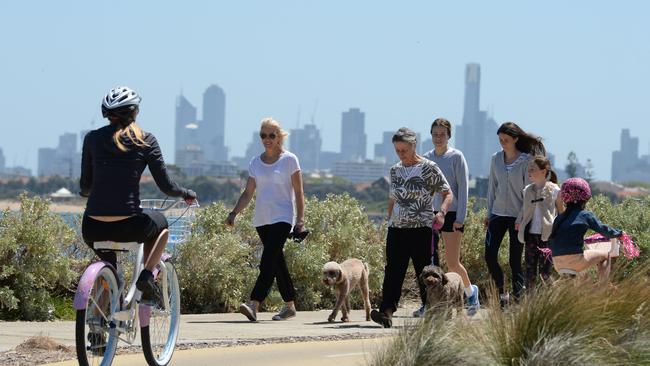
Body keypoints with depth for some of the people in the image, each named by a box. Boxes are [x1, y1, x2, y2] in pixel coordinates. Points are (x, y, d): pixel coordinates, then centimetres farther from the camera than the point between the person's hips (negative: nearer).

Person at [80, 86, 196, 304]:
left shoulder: (93, 138, 6)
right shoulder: (145, 140, 1)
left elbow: (85, 185, 14)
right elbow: (166, 187, 2)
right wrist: (188, 194, 23)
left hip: (93, 230, 2)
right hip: (128, 227, -2)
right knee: (161, 224, 32)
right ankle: (147, 274, 10)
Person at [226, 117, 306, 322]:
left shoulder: (289, 160, 0)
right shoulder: (256, 163, 13)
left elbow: (298, 192, -1)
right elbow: (248, 193, 15)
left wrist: (300, 219, -9)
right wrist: (234, 213, 2)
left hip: (282, 218, -6)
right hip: (262, 219, 6)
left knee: (268, 260, -18)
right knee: (277, 263, 9)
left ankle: (254, 304, -30)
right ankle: (290, 305, 17)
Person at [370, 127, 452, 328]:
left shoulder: (428, 168, -3)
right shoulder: (395, 170, 13)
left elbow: (447, 193, 0)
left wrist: (441, 212, -17)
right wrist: (389, 221, 17)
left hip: (421, 228, -4)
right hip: (397, 228, 4)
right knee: (393, 271, -9)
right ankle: (386, 312, -19)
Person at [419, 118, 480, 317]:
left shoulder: (456, 157, -5)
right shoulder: (426, 158, 9)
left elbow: (463, 188, -6)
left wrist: (460, 218, -12)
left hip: (451, 213, -4)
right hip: (430, 213, 4)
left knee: (452, 263, -4)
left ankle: (471, 291, 21)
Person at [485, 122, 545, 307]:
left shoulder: (526, 160, -7)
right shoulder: (496, 158, 7)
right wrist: (489, 213, 10)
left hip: (517, 216, -4)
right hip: (498, 213, 4)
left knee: (515, 260, -1)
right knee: (489, 255, -4)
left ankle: (518, 297, 7)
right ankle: (501, 291, 13)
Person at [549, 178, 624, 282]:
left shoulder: (560, 217, 12)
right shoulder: (586, 215, -2)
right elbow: (603, 230, 6)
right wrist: (619, 233, 27)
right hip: (574, 260, -6)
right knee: (605, 255, 17)